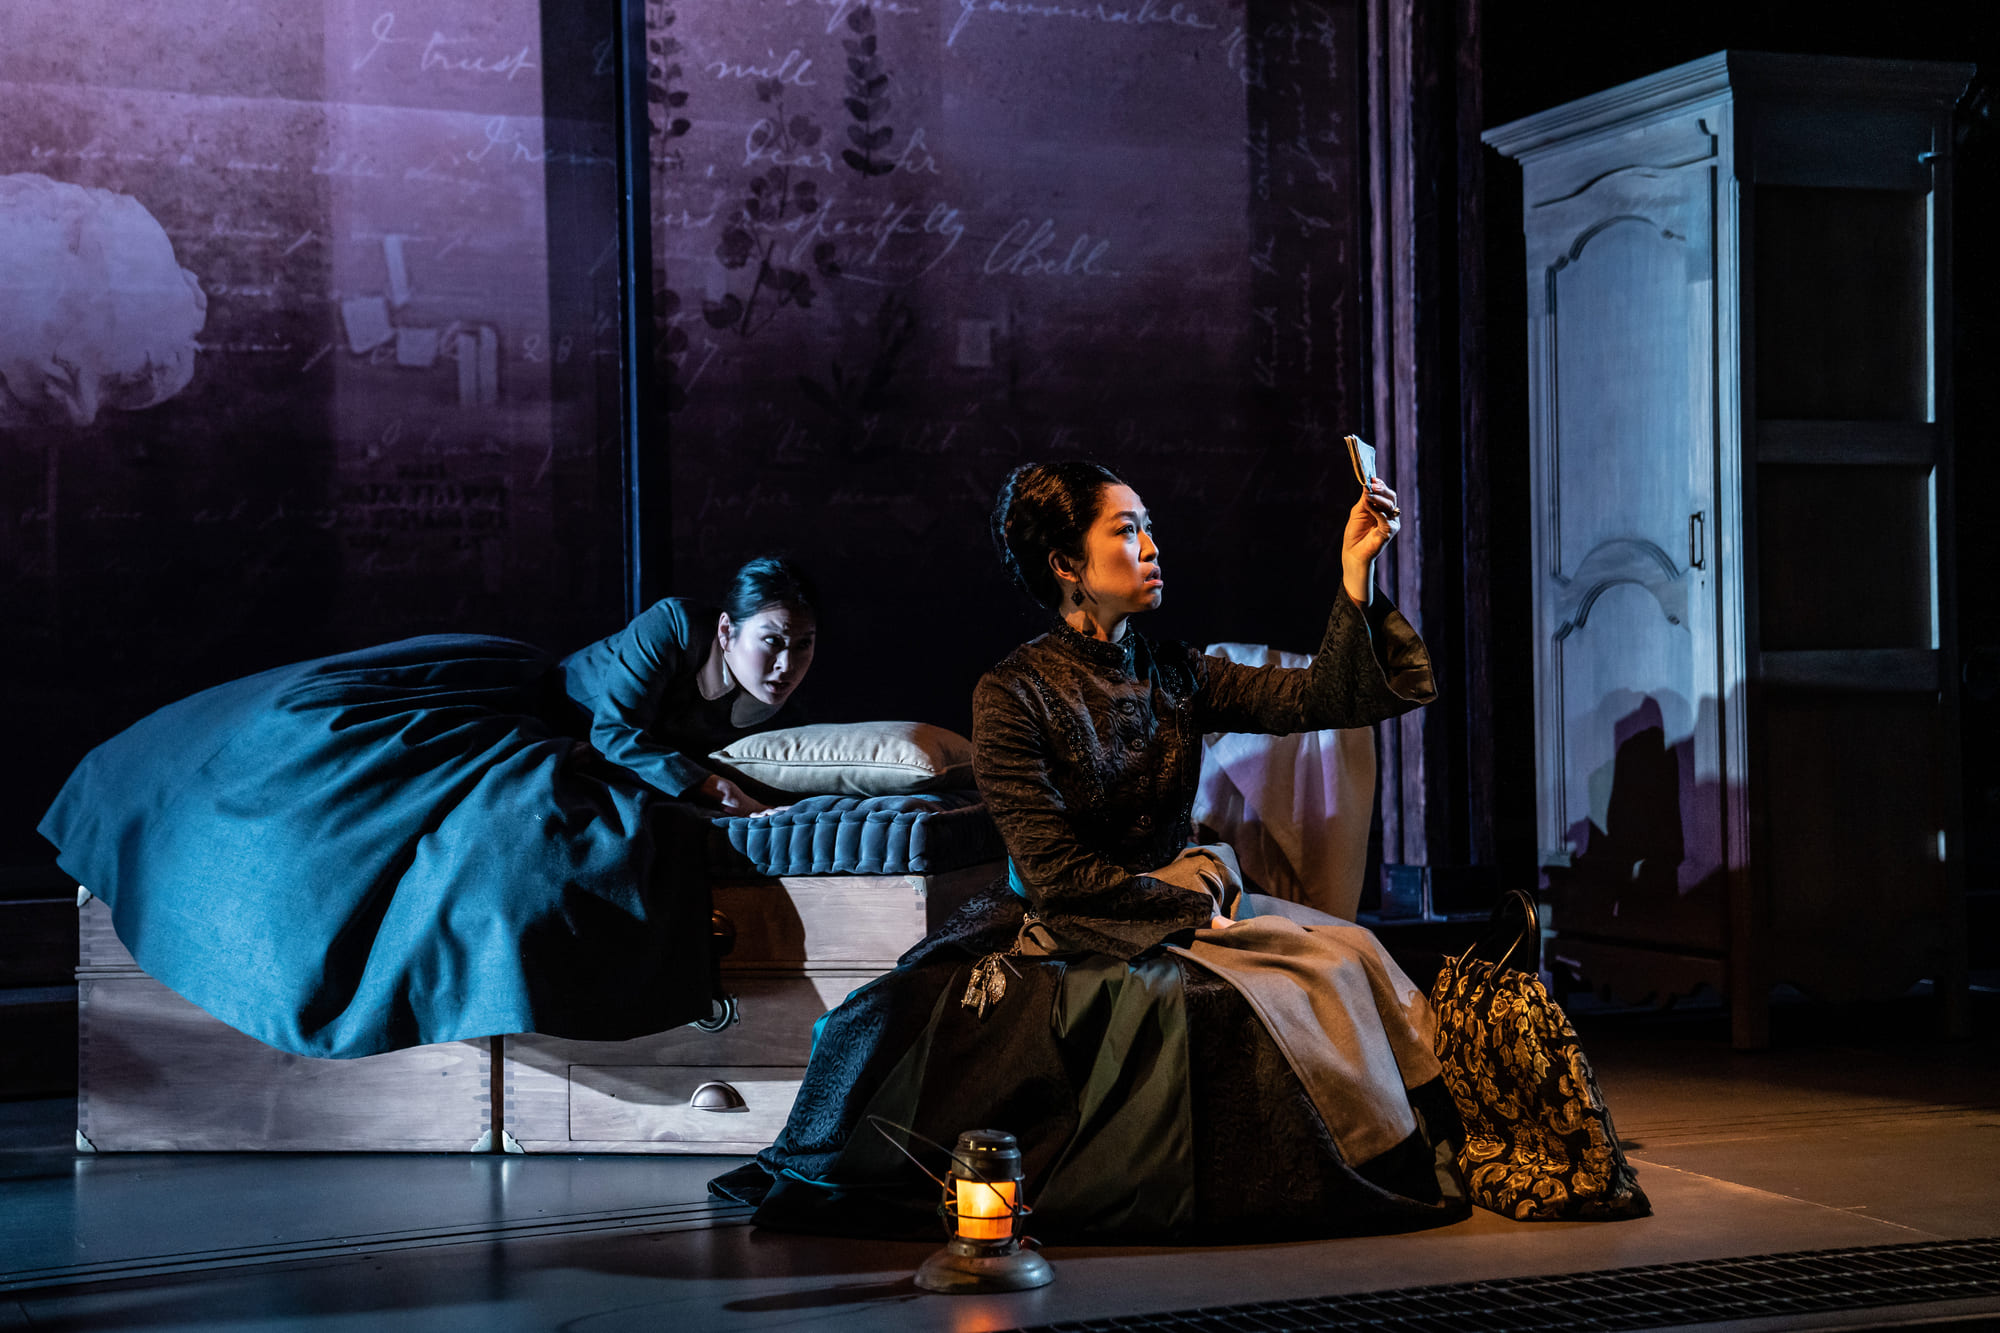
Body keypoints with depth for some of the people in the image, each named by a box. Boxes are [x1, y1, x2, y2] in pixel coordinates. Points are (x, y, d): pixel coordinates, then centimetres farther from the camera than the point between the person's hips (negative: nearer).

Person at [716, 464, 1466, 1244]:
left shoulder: (1170, 676, 9)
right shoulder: (1011, 695, -9)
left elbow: (1317, 698, -1)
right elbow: (1057, 874, -13)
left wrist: (1355, 575, -9)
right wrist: (1190, 903, -13)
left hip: (1176, 907, 6)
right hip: (1064, 937, -6)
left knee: (1344, 956, -17)